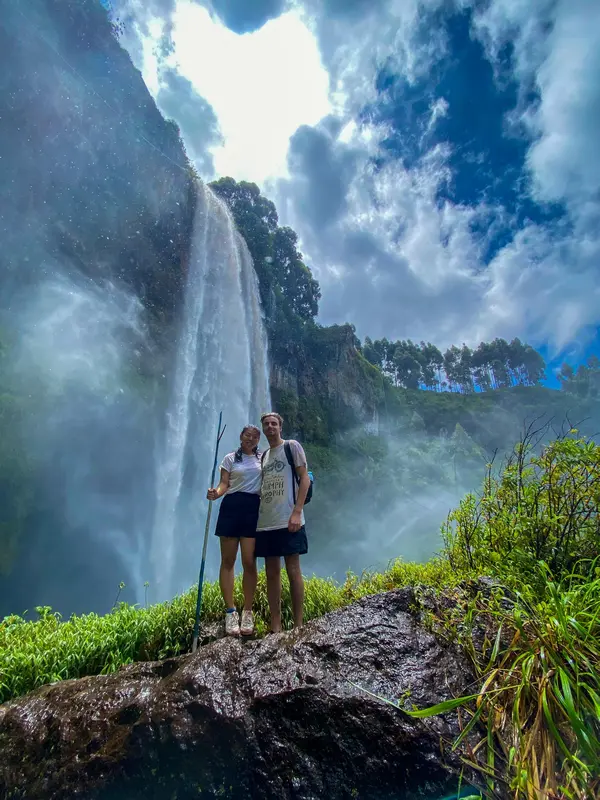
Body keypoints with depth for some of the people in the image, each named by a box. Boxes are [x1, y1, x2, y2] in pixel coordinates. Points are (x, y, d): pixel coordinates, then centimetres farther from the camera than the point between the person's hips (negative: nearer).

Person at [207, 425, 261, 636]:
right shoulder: (230, 458, 9)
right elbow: (224, 484, 1)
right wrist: (216, 493, -19)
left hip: (253, 509, 0)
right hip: (231, 507, 0)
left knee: (249, 562, -3)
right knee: (228, 561, 1)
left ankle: (247, 612, 9)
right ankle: (231, 612, 9)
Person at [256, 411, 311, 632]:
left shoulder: (292, 446, 1)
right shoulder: (263, 455, 18)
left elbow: (304, 478, -6)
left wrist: (297, 513, -15)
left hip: (288, 521, -6)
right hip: (265, 522, 6)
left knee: (293, 571, 0)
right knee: (272, 573, 8)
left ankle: (298, 626, 9)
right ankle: (275, 627, 16)